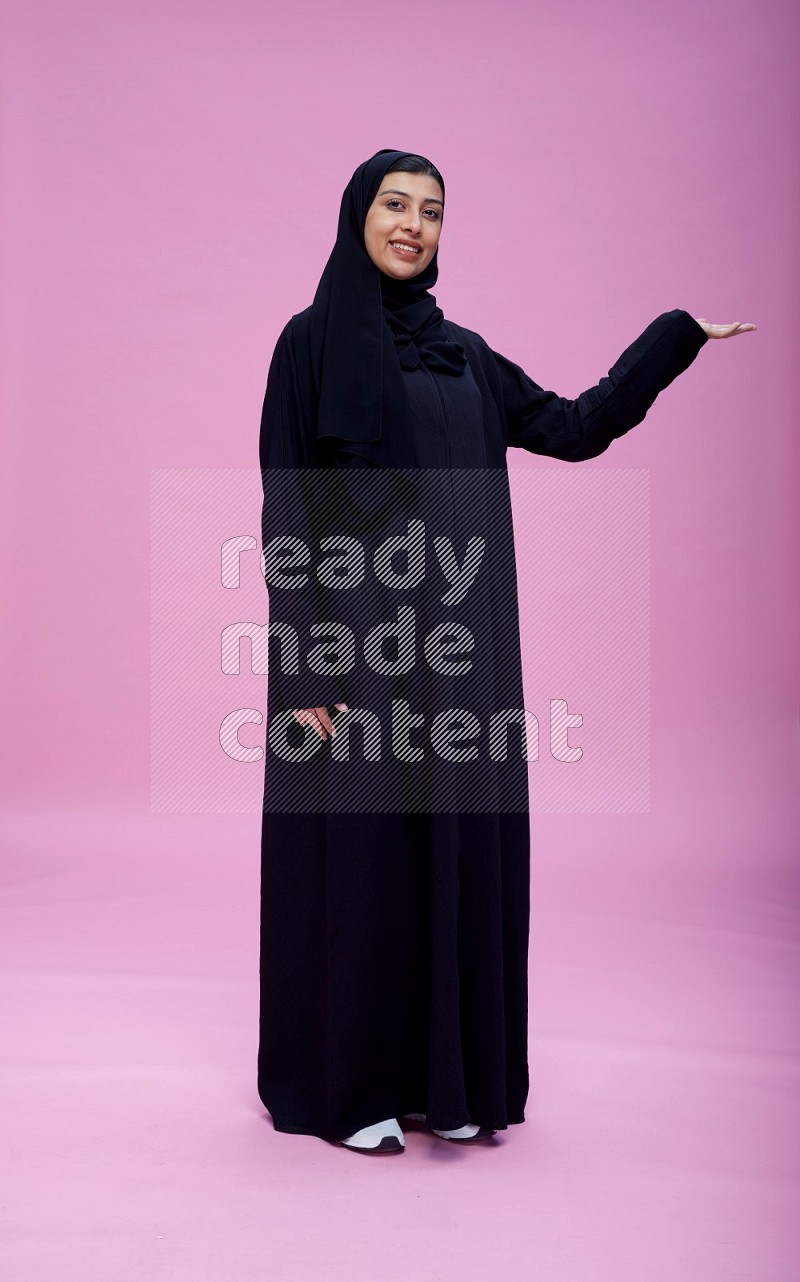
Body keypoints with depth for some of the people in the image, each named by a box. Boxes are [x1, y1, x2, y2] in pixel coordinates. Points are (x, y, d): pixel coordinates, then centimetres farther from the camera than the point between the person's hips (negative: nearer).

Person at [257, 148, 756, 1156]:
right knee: (360, 845, 0)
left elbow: (575, 429, 16)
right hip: (359, 629, -5)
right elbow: (284, 508, -7)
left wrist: (678, 335, 13)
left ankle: (443, 1078, 22)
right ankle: (342, 1085, 17)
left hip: (458, 638, 6)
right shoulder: (313, 339, -1)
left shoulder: (465, 354, 16)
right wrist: (302, 666, -14)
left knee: (460, 844, 8)